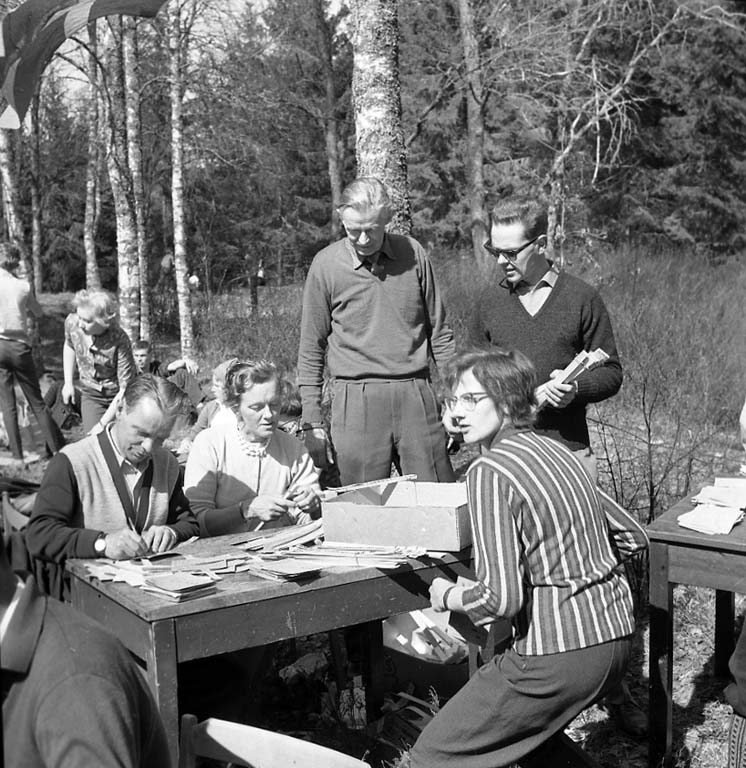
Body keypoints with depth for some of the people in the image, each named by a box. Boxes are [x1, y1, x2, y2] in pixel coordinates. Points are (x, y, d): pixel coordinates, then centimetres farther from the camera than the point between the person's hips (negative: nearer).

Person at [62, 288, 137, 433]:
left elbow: (125, 389, -27)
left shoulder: (120, 342, -33)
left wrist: (102, 424, -25)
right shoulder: (72, 322, -20)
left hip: (119, 396, -3)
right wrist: (68, 383, 6)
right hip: (90, 394, 3)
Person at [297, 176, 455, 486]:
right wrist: (312, 423, 1)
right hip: (356, 401, -2)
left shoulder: (412, 253, 4)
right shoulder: (326, 264, -2)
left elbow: (439, 332, 11)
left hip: (417, 394, 2)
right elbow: (311, 350, 3)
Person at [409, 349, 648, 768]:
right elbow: (633, 536, 19)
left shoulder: (489, 471, -14)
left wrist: (447, 596, -2)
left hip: (559, 656, -9)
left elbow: (500, 598, -21)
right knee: (528, 728, 32)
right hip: (616, 639, 9)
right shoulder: (559, 451, 10)